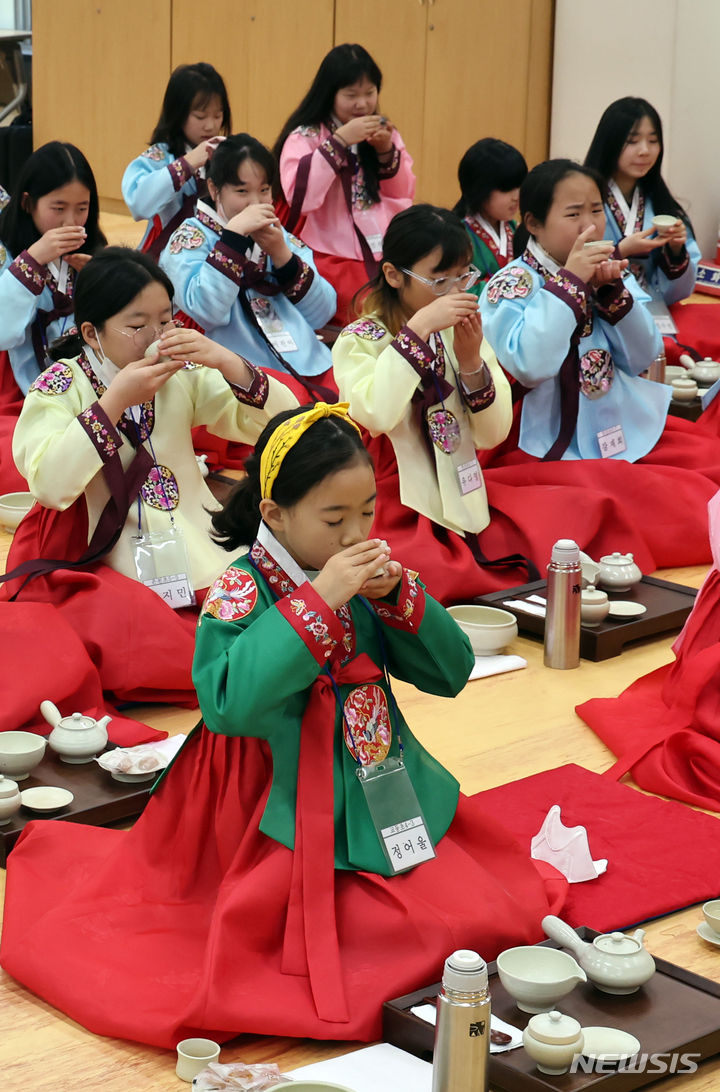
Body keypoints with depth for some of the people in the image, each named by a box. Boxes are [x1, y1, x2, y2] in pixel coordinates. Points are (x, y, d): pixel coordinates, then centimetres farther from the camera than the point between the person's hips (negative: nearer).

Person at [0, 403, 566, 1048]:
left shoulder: (369, 574, 2)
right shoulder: (240, 594, -14)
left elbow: (451, 674, 5)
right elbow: (229, 705, -31)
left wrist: (398, 595, -13)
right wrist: (317, 601, -29)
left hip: (391, 795, 6)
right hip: (297, 820, -6)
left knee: (491, 916, -4)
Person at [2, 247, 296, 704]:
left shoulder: (185, 374, 8)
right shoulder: (59, 387, -3)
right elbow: (49, 485, -20)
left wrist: (227, 363, -14)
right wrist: (115, 400, -19)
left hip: (199, 553, 4)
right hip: (107, 568, -3)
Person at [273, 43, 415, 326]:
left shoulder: (383, 132, 16)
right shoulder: (305, 137, -2)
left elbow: (404, 195, 15)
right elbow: (298, 196, -18)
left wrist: (387, 152, -2)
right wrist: (339, 141, -18)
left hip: (386, 256, 5)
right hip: (334, 260, -5)